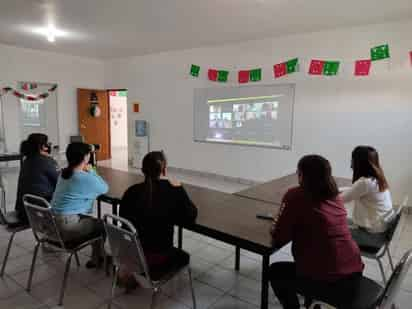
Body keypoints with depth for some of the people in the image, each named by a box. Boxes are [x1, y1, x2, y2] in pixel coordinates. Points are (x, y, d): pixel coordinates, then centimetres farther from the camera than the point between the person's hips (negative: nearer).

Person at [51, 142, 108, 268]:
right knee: (101, 225, 14)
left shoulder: (64, 173, 7)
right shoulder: (86, 178, -19)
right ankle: (97, 259, 33)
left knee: (93, 221, 24)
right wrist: (91, 171, 4)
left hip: (53, 222, 9)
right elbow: (105, 188, -2)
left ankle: (97, 257, 35)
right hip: (66, 227, -8)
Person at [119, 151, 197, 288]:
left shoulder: (132, 191, -8)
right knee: (183, 257, 27)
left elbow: (123, 217, 6)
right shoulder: (175, 191, -16)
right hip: (158, 256, -5)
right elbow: (190, 217, -5)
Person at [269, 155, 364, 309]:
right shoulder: (335, 195, 7)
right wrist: (283, 222, 18)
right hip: (354, 274, 7)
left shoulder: (295, 195, -14)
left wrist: (276, 227, 11)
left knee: (275, 271, 19)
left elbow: (279, 239, -10)